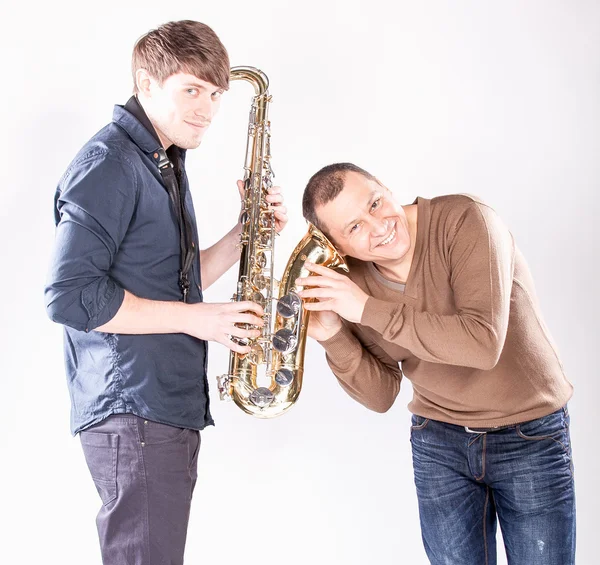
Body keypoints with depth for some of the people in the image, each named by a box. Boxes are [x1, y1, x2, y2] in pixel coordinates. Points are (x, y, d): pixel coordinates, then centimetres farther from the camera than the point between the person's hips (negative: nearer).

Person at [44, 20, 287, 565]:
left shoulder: (165, 167, 17)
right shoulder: (108, 164, -13)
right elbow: (70, 295, -22)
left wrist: (246, 233, 5)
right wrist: (196, 318, -17)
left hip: (172, 409, 10)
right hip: (132, 413, -10)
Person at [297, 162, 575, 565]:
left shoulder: (465, 221, -22)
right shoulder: (349, 281, -7)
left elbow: (483, 343, -34)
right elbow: (381, 396, -3)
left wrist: (369, 309, -31)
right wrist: (332, 336, -20)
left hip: (532, 437, -3)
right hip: (440, 442, 3)